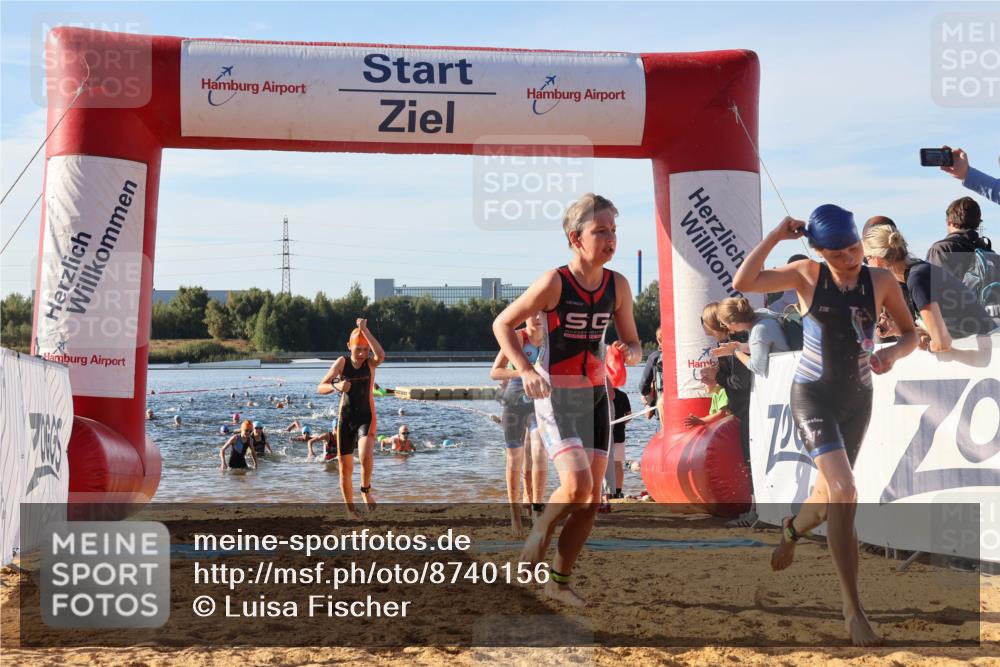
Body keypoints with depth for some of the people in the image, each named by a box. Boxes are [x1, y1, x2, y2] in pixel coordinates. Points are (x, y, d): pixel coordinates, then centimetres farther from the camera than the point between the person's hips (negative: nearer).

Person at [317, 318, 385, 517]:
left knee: (366, 455, -30)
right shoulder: (342, 363, -1)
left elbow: (381, 356, -28)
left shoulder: (370, 363, -3)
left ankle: (366, 489, -2)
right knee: (345, 468, 5)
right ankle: (350, 509, 22)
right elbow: (321, 388, -1)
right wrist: (337, 386, -23)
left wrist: (365, 330, -26)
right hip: (345, 418, 2)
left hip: (366, 417, -2)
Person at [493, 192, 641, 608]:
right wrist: (525, 370, -20)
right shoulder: (554, 282, -14)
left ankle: (559, 581, 20)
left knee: (592, 498, 5)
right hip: (556, 397, -6)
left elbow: (634, 345, 10)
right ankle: (538, 535, 8)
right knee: (577, 484, -23)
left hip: (596, 397, 6)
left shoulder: (617, 286, 0)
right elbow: (502, 324, -7)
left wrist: (628, 354, -14)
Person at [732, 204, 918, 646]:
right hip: (814, 395, -4)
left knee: (830, 494, 19)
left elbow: (911, 334, 2)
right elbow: (742, 283, -23)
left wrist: (893, 352, -20)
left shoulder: (881, 281, -8)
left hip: (858, 398, 4)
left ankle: (791, 529, 58)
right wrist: (776, 236, -24)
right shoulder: (807, 276, -12)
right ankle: (853, 610, -13)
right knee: (844, 493, -20)